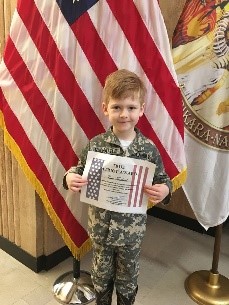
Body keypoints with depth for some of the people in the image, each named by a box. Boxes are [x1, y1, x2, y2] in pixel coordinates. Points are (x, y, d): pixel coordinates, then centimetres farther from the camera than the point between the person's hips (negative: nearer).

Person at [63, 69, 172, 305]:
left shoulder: (148, 149, -12)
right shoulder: (96, 144, -12)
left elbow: (162, 179, -2)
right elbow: (81, 170, -1)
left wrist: (164, 189, -24)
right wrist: (70, 177, -22)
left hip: (132, 230, 0)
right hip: (101, 227, 1)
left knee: (128, 280, 22)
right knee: (101, 276, 24)